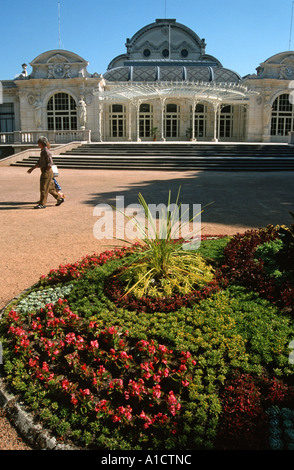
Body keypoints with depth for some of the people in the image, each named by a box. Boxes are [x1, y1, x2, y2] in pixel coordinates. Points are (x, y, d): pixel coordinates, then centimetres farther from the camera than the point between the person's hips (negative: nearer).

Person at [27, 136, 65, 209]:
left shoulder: (46, 151, -16)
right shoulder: (43, 151, 14)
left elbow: (50, 163, -19)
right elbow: (39, 162, 21)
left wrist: (45, 171, -16)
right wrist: (32, 168, 20)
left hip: (47, 172, -10)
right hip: (45, 172, 10)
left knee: (43, 188, -5)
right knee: (50, 188, 16)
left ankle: (42, 204, 0)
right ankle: (59, 198, 25)